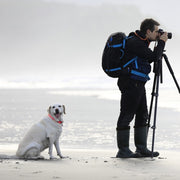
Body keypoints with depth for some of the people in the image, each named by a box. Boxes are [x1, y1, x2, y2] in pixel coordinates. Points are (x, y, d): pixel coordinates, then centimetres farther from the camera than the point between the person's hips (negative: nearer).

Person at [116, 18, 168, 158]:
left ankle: (142, 148, 16)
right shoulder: (134, 42, -18)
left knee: (142, 115, 11)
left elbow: (149, 58, 21)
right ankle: (123, 150, -2)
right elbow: (154, 56, -22)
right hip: (131, 83, -11)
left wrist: (160, 43, 11)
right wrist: (162, 42, -8)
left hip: (138, 84, 11)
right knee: (126, 116, -5)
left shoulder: (141, 42, 14)